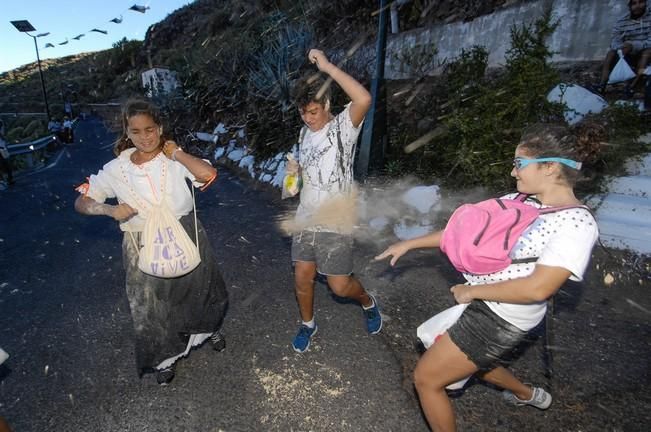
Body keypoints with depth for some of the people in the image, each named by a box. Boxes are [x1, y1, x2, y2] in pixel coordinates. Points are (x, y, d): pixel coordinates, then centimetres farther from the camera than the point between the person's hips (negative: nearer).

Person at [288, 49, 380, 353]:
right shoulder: (305, 133, 10)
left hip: (335, 221, -6)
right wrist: (295, 171, 2)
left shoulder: (343, 126, -11)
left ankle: (368, 303, 34)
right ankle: (307, 324, 36)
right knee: (302, 279, 9)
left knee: (339, 286, 0)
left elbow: (364, 99, -32)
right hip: (306, 218, 6)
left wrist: (327, 67, -26)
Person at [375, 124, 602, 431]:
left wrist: (471, 290, -16)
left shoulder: (577, 223, -20)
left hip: (500, 320, -8)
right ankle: (528, 394, 59)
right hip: (481, 305, 8)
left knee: (426, 378, 1)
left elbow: (537, 288, -27)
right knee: (470, 361, 33)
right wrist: (408, 244, 6)